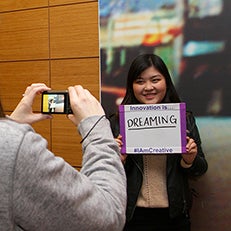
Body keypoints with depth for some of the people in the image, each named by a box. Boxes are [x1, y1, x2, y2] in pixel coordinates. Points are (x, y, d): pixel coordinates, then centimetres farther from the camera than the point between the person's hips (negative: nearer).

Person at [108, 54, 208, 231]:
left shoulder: (185, 120, -1)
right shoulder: (117, 123, -5)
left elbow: (200, 170, 5)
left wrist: (190, 160, -14)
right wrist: (119, 160, -19)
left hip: (174, 216, 2)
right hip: (133, 216, -1)